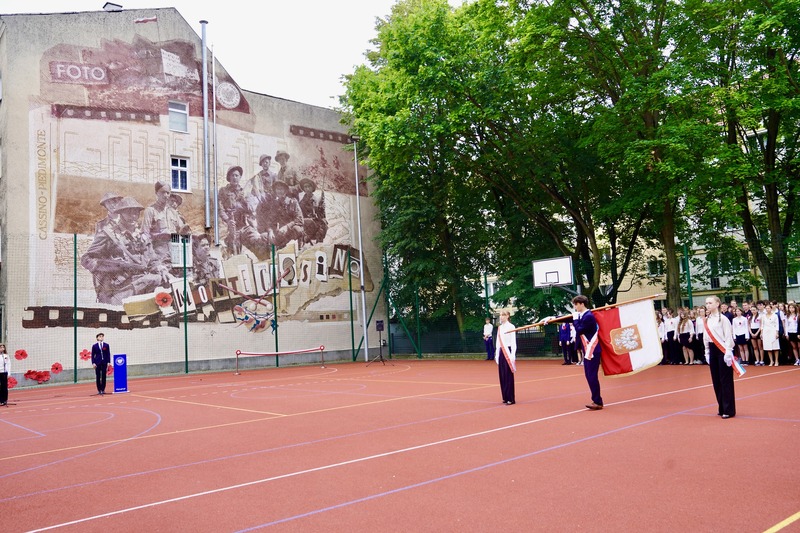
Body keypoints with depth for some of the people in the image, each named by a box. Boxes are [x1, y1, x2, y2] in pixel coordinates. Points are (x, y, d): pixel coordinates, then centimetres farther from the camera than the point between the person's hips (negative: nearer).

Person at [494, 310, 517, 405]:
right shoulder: (499, 327, 12)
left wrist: (513, 355, -16)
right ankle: (505, 397, 16)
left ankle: (510, 399, 1)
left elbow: (514, 342, -10)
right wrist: (496, 354, 13)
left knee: (508, 375, -4)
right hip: (501, 352, 7)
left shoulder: (511, 327, -7)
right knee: (502, 375, 8)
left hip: (508, 352, -7)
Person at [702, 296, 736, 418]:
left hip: (722, 350, -7)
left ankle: (729, 410, 1)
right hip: (712, 350, 7)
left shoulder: (723, 319, -9)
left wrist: (728, 353, -16)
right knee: (716, 380, 10)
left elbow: (728, 337, -12)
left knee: (725, 380, -4)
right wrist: (707, 353, 13)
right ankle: (722, 408, 20)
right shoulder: (707, 320, 11)